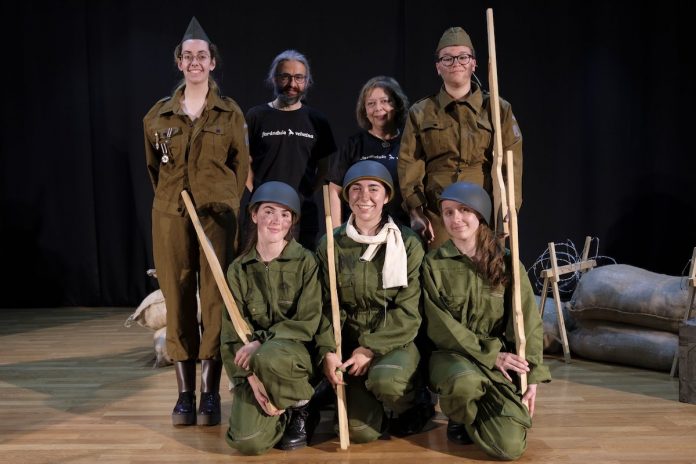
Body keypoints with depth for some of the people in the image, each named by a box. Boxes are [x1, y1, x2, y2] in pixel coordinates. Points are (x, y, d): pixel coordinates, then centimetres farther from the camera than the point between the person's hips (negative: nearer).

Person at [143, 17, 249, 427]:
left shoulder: (231, 112, 5)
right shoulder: (159, 114, 9)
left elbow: (241, 166, 7)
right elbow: (154, 166, 17)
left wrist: (227, 206, 4)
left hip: (217, 214, -2)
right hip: (171, 215, 2)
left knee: (215, 299, -3)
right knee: (178, 299, 2)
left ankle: (210, 393, 4)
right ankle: (185, 392, 11)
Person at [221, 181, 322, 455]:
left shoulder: (305, 262, -6)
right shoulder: (239, 269, 1)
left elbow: (307, 322, -10)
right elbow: (232, 334, -3)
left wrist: (261, 341, -21)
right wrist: (251, 380, -15)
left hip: (295, 351, -2)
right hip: (253, 363, 2)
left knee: (268, 357, -38)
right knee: (247, 442, -18)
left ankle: (301, 408, -5)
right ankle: (283, 413, 17)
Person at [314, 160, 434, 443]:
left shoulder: (408, 244, -5)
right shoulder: (331, 245, 2)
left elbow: (408, 311, -9)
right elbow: (327, 305, 0)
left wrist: (371, 348, -16)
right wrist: (327, 351, -14)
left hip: (396, 342, -1)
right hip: (350, 344, 2)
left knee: (384, 378, -35)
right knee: (361, 431, -14)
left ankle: (413, 409, 0)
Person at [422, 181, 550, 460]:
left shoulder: (506, 264, 0)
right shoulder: (433, 264, -5)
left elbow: (527, 322, 0)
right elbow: (440, 327, -10)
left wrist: (532, 376, -7)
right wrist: (491, 355, -16)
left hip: (502, 359, 2)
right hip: (452, 354, -2)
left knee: (510, 447, -14)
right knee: (466, 381, -38)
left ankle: (479, 410, 21)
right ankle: (458, 418, 0)